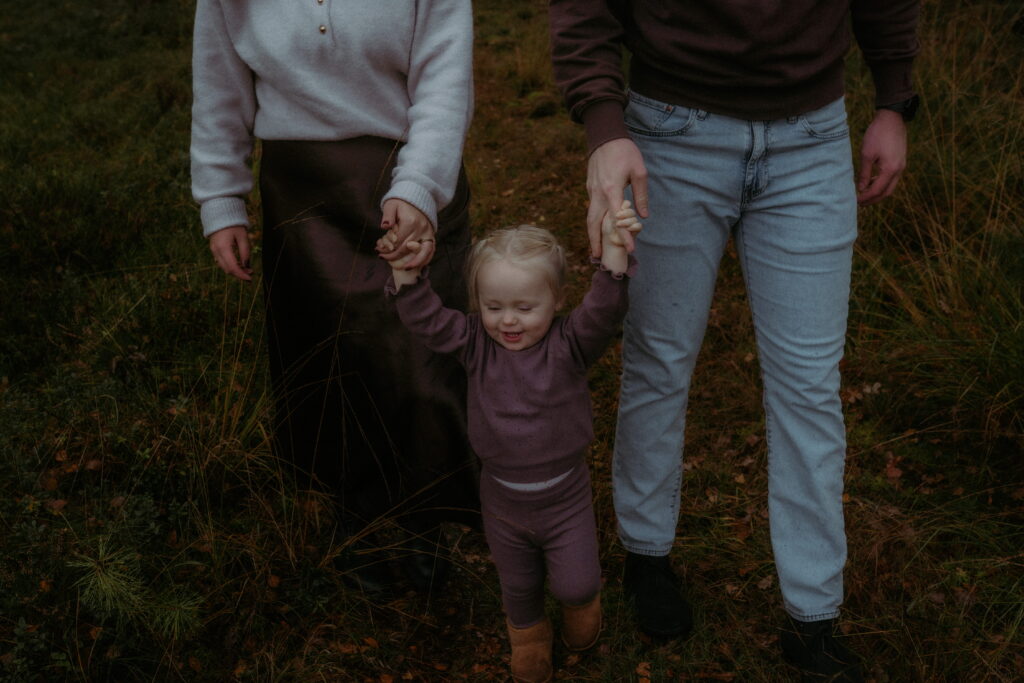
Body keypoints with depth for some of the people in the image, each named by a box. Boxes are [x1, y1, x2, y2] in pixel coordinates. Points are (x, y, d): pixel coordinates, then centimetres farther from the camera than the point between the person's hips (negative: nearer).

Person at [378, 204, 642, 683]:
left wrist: (614, 252, -51)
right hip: (502, 501, 2)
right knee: (518, 586, 23)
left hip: (564, 498, -2)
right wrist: (405, 272, -35)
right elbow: (426, 320, -20)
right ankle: (528, 641, 54)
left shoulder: (568, 345, -20)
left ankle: (581, 605, 49)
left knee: (576, 585, 11)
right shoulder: (476, 344, -13)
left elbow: (603, 310, -36)